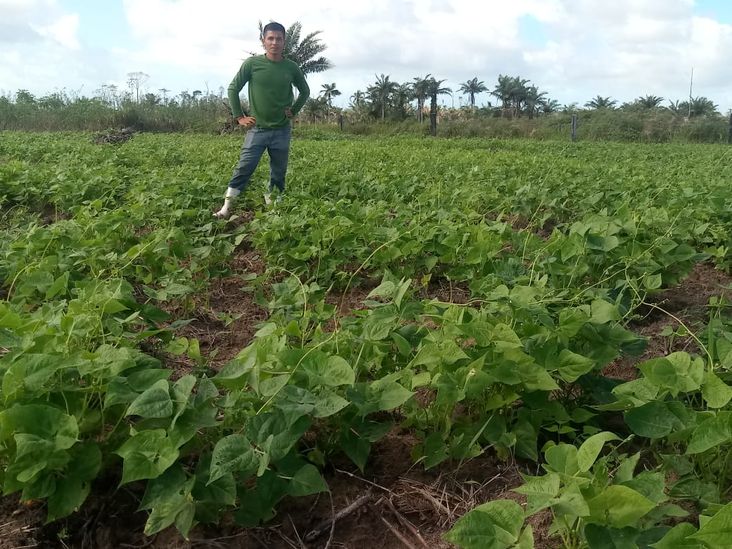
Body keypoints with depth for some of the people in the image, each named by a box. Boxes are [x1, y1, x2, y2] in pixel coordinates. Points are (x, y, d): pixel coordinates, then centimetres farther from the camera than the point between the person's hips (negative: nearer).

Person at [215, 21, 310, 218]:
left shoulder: (291, 67, 0)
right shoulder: (252, 63, -6)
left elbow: (305, 91, 17)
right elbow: (233, 88, 3)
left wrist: (294, 111, 6)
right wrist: (239, 117, -1)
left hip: (282, 130, 2)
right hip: (257, 129, -2)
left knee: (278, 173, 8)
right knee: (244, 168, -11)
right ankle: (226, 207, -9)